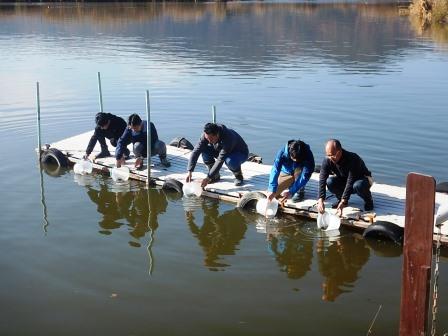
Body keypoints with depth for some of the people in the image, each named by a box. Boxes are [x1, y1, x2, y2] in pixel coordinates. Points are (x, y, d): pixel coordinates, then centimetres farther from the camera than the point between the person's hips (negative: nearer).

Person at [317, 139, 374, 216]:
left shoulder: (352, 159, -36)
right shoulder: (327, 160, -22)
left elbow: (350, 182, -39)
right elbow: (322, 180, -27)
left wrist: (343, 202, -46)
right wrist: (320, 200, -41)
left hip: (362, 179, -4)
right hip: (343, 180, 4)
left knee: (358, 185, -39)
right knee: (329, 182, -26)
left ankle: (368, 199, -7)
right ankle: (340, 198, 2)